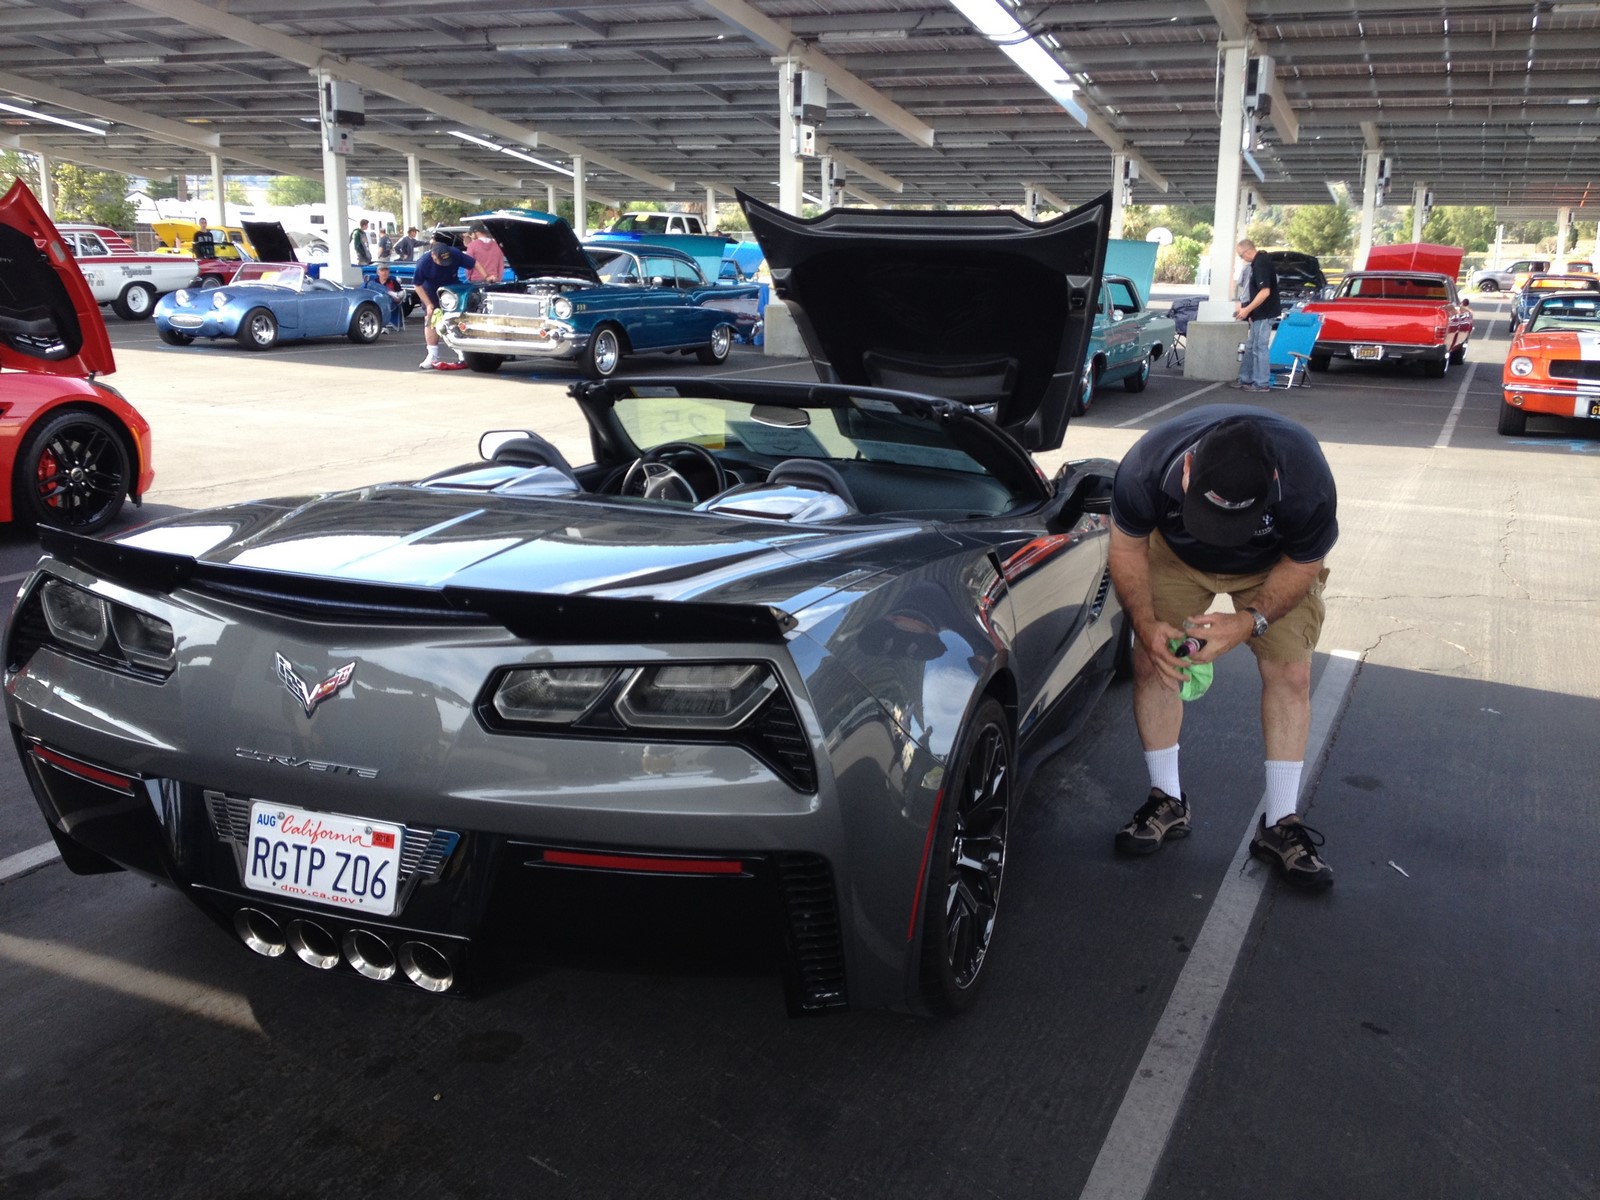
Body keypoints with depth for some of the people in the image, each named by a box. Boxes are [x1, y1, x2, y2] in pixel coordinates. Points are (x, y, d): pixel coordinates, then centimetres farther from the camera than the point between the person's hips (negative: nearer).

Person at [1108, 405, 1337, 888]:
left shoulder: (1307, 482, -40)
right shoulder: (1144, 468, -38)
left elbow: (1303, 565, -19)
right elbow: (1128, 547, -18)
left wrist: (1250, 621, -34)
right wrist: (1147, 623, -30)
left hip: (1274, 564, -1)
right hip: (1176, 555, 1)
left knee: (1291, 673, -10)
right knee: (1150, 662, -7)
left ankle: (1279, 823, 2)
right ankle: (1167, 801, 10)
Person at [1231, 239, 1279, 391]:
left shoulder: (1261, 264, -19)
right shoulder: (1259, 261, 11)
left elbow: (1265, 292, -26)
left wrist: (1247, 309, -22)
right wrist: (1244, 306, 21)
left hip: (1264, 314, -10)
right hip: (1260, 313, 10)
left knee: (1260, 347, -4)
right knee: (1251, 347, 15)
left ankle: (1262, 383, 1)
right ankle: (1246, 379, 22)